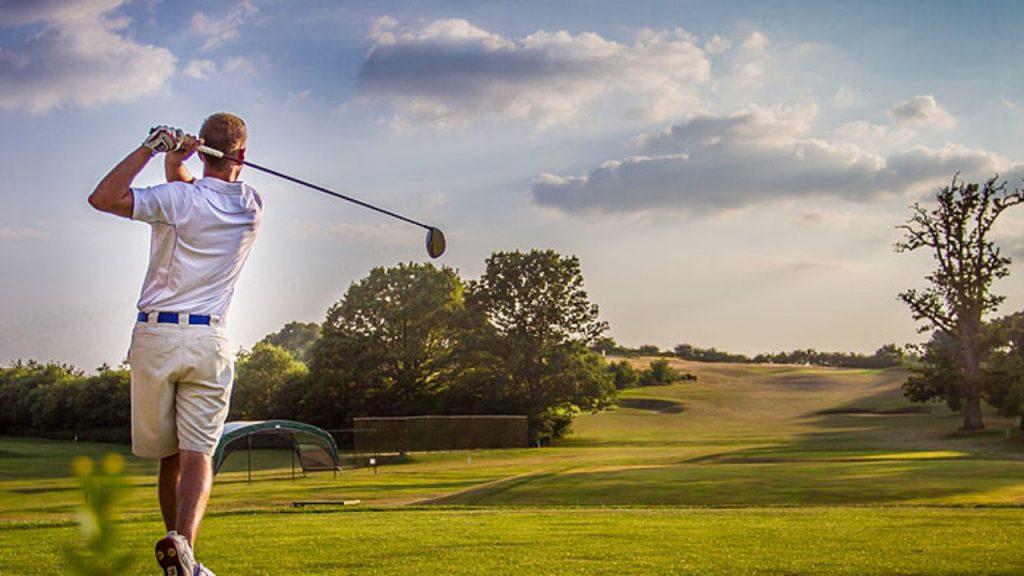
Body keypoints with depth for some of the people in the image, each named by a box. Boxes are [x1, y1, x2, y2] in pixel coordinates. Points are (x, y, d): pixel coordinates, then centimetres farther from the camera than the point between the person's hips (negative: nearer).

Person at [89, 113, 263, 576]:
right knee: (198, 454, -6)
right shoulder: (252, 206, 7)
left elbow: (102, 198, -13)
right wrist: (175, 164, 3)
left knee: (169, 456, 11)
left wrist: (152, 148, -11)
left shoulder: (178, 199, -7)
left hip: (154, 336, 0)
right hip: (208, 339, 0)